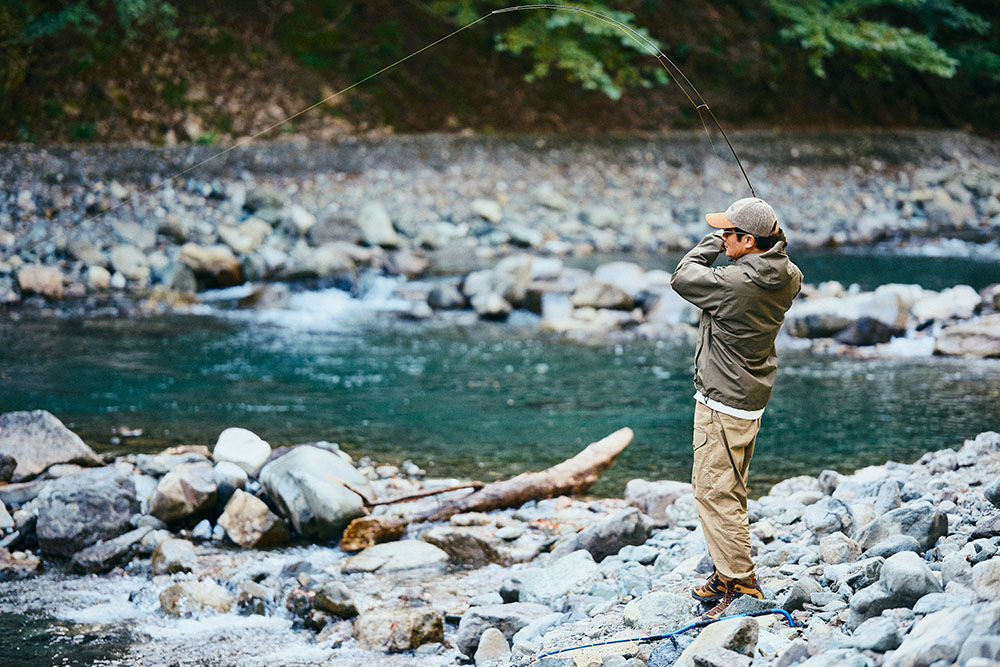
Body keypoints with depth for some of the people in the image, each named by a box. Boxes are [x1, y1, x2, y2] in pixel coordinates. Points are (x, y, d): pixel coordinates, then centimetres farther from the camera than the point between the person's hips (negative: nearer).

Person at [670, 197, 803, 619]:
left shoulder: (734, 284, -26)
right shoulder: (787, 278, -3)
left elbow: (682, 278, -10)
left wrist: (713, 240, -1)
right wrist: (775, 239, 8)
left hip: (722, 403, -9)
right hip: (752, 397, 9)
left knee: (716, 492, -3)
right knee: (728, 490, 19)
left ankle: (742, 583, -2)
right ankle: (726, 574, 28)